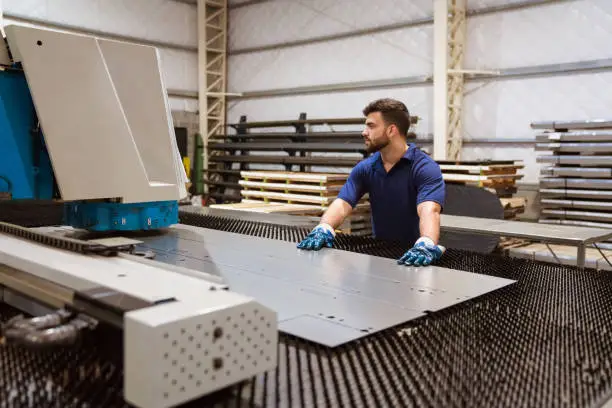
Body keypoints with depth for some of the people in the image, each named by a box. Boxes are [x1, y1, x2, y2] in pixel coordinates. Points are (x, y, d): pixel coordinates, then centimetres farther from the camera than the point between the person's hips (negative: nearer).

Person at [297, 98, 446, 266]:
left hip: (413, 256, -2)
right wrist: (322, 229, -28)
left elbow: (429, 210, -29)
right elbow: (343, 203, -9)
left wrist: (426, 246, -48)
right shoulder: (365, 168, 2)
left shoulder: (425, 168, -13)